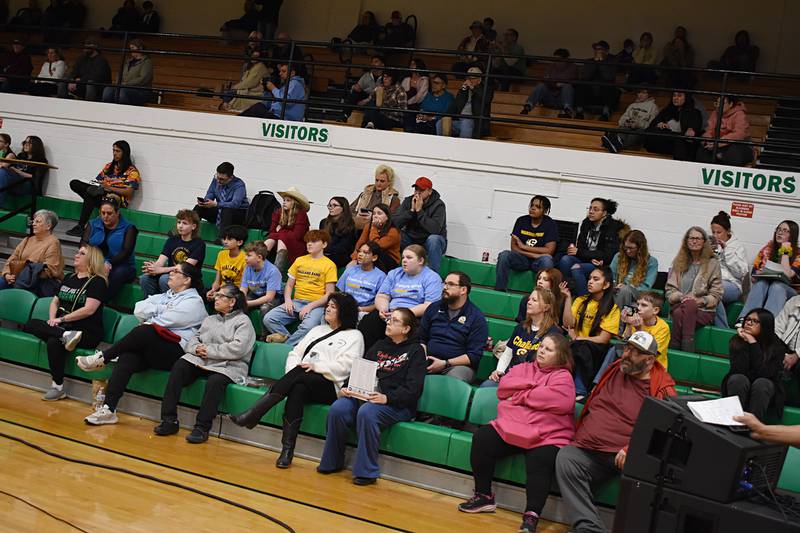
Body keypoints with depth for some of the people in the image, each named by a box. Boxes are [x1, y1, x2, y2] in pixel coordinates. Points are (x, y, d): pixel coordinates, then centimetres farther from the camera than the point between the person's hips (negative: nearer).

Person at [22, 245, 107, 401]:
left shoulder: (97, 281, -4)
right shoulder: (69, 278, 19)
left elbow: (89, 309, -15)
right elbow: (55, 301, 21)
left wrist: (62, 319, -12)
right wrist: (52, 319, 0)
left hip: (87, 332, -7)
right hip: (62, 327, 7)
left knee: (54, 342, -33)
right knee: (30, 325, -13)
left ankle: (57, 387, -21)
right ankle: (66, 335, -30)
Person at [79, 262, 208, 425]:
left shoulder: (193, 302, 2)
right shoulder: (166, 295, 27)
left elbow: (162, 321, -7)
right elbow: (139, 310, 13)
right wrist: (161, 309, 1)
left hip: (174, 353, -6)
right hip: (150, 349, 7)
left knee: (144, 331, -32)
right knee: (127, 359, -24)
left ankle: (102, 357, -15)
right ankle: (108, 410, -29)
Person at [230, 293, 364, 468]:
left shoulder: (354, 336, 10)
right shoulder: (317, 330, 28)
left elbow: (344, 366, -5)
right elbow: (295, 353, 19)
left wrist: (316, 366, -15)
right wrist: (292, 372, -2)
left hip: (329, 387, -4)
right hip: (301, 381, 4)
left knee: (299, 375, -33)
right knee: (297, 389, -33)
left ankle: (252, 415, -35)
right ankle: (287, 450, -39)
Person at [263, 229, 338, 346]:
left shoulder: (329, 265, 2)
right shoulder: (299, 260, 18)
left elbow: (329, 294, -3)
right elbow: (289, 285, 19)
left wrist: (310, 306, -14)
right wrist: (288, 300, -1)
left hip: (316, 305, -5)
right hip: (296, 302, 5)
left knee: (307, 327, -36)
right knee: (268, 319, -20)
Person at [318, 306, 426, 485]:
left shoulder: (416, 351, 5)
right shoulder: (379, 346, 24)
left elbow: (413, 389, -7)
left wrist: (387, 397, -22)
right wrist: (346, 388, -3)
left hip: (397, 404, -5)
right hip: (363, 396, 5)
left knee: (367, 412, -35)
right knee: (337, 409, -23)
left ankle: (366, 471, -24)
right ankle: (332, 462, -6)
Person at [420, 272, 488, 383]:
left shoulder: (477, 317, 0)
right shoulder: (433, 308, 16)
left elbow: (474, 356, -6)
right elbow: (421, 338, 19)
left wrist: (445, 363, -15)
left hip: (458, 365, -4)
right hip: (429, 362, 4)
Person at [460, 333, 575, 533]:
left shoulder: (563, 376, 6)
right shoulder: (522, 368, 21)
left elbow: (561, 401, -16)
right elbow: (504, 388, 6)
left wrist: (520, 395, -6)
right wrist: (531, 385, -6)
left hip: (546, 437, -4)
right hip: (510, 427, 4)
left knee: (542, 461, -33)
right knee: (482, 438, -17)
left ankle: (531, 516, -24)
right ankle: (484, 496, -4)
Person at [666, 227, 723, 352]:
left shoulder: (713, 263, 7)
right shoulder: (678, 262, 16)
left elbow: (716, 294, 3)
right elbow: (669, 289, 10)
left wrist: (701, 300, -14)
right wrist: (681, 297, -11)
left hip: (704, 310, -2)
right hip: (679, 306, 2)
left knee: (689, 305, -37)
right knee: (679, 313, -36)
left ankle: (674, 348, -40)